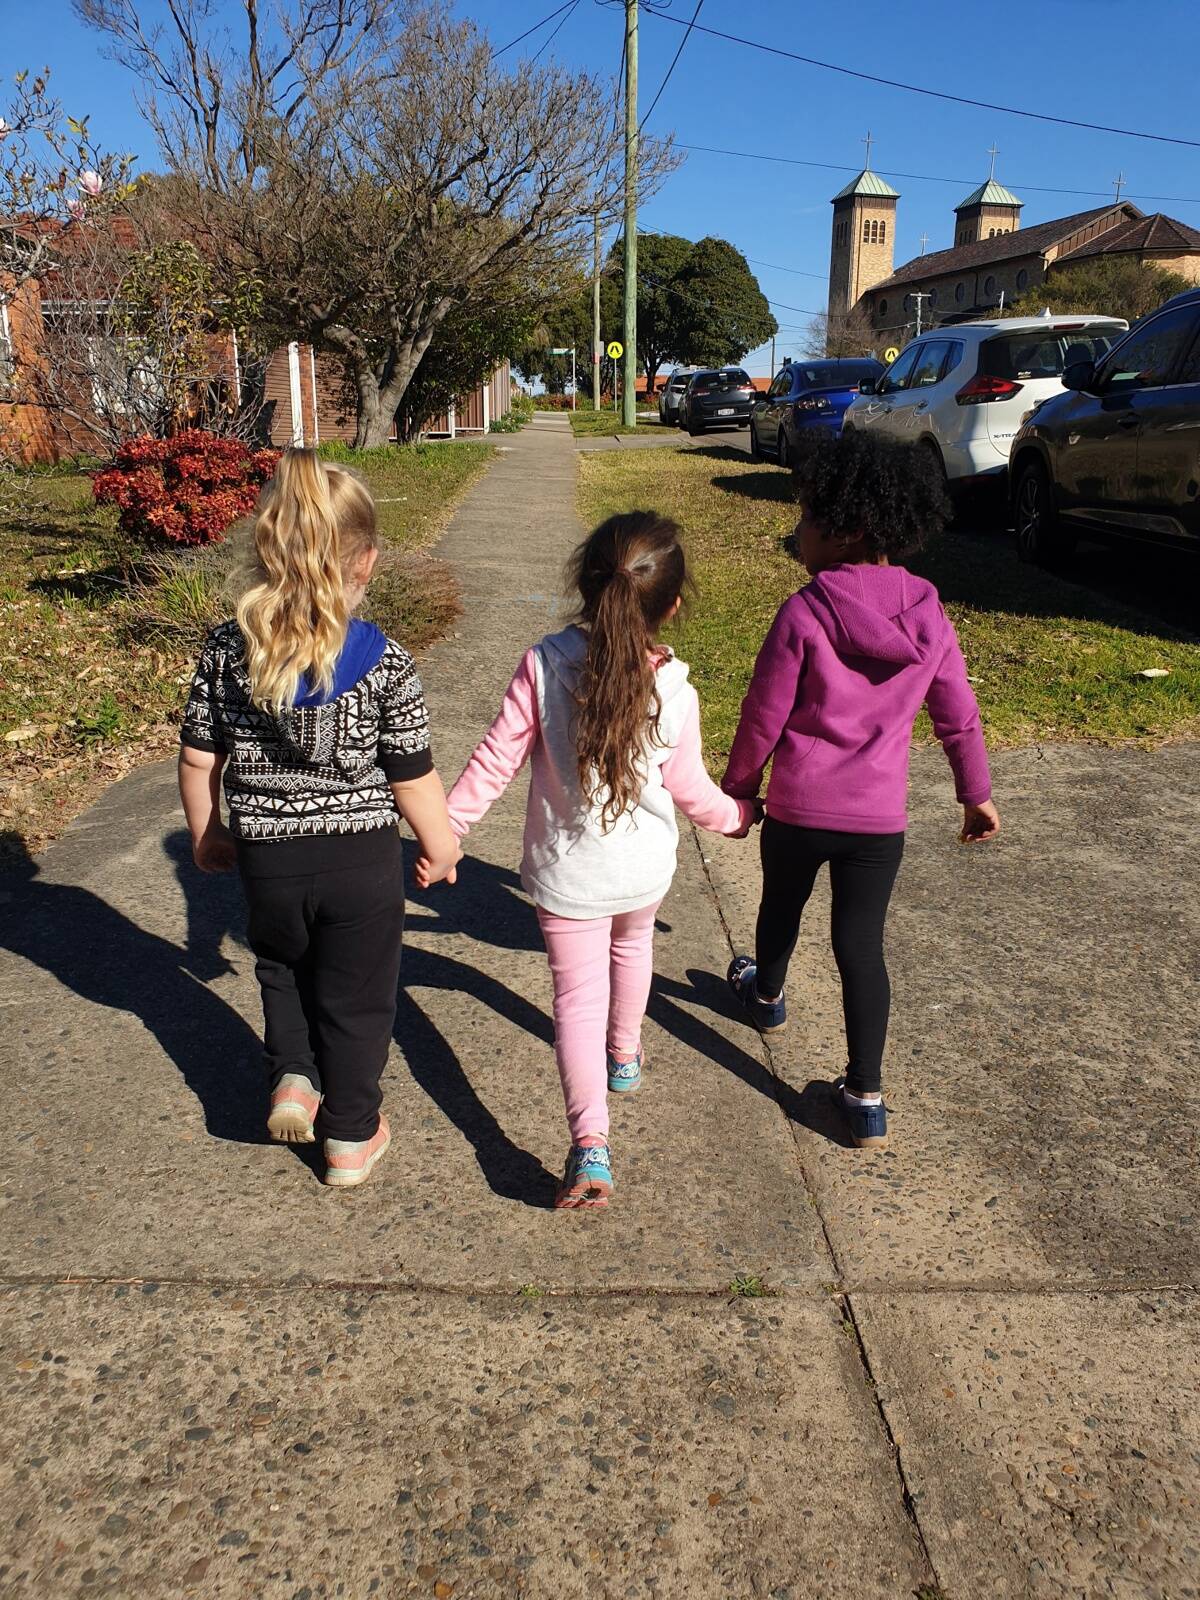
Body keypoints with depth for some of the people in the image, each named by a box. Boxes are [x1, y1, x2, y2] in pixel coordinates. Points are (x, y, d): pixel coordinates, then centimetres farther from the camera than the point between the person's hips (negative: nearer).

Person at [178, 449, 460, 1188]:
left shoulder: (227, 650, -8)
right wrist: (441, 843, 7)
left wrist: (207, 834, 17)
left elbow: (198, 758, 0)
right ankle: (351, 1138, 30)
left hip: (266, 856, 2)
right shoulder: (384, 660, -16)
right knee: (356, 995, 16)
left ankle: (293, 1076, 20)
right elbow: (413, 777, -10)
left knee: (284, 967, 32)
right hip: (362, 857, -2)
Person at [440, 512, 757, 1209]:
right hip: (645, 869, 2)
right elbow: (690, 790, -4)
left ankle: (591, 1143, -6)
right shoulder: (675, 693, -17)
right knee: (633, 944, 32)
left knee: (579, 996, 8)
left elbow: (497, 759, -17)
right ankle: (625, 1057, 53)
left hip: (566, 875, -2)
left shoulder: (545, 664, -21)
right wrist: (740, 816, 17)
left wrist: (446, 828, -4)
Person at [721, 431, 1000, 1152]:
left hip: (798, 807, -2)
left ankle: (767, 996, 53)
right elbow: (959, 717, 6)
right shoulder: (928, 616, -3)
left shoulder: (804, 613, -16)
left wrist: (737, 788, 6)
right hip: (881, 815, 2)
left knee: (782, 906, 25)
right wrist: (978, 794, 20)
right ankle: (866, 1098, 10)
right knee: (862, 945, 9)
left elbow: (763, 717, -10)